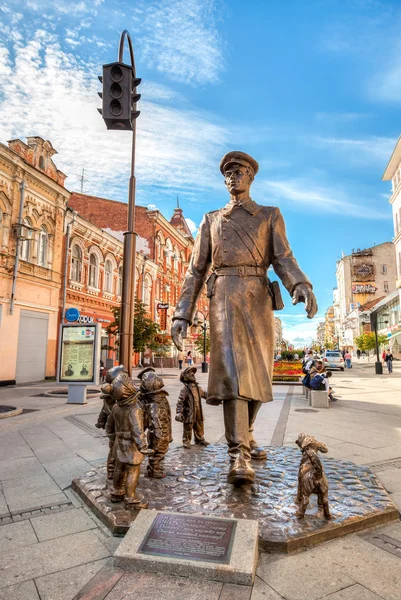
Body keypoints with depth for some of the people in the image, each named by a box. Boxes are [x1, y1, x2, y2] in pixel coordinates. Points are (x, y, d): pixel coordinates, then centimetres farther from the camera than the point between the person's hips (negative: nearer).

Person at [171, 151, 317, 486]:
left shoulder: (270, 216, 18)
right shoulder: (211, 220, 18)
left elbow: (282, 258, 2)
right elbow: (196, 270, 11)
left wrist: (301, 285, -22)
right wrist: (182, 314, 1)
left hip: (259, 299, 2)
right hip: (224, 297, -1)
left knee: (258, 374, 7)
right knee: (233, 368, -18)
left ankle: (245, 434, 31)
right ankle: (240, 457, -17)